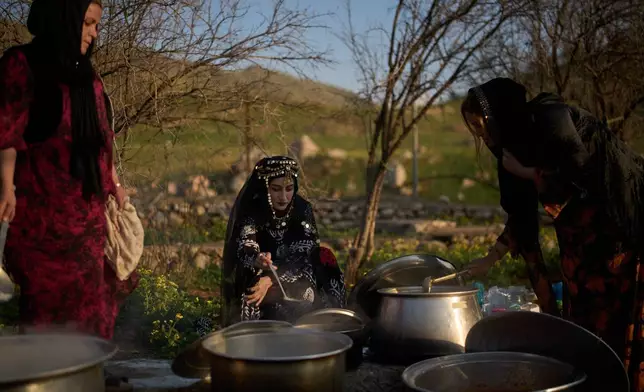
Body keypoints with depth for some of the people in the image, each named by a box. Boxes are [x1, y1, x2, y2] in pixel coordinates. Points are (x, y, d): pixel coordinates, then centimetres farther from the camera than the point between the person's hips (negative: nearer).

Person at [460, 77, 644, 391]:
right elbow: (521, 217, 16)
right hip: (582, 239, 9)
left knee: (618, 326, -6)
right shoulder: (518, 144, 11)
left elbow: (578, 168, -24)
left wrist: (525, 172, -10)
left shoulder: (548, 115, -13)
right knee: (582, 321, 9)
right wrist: (487, 262, 16)